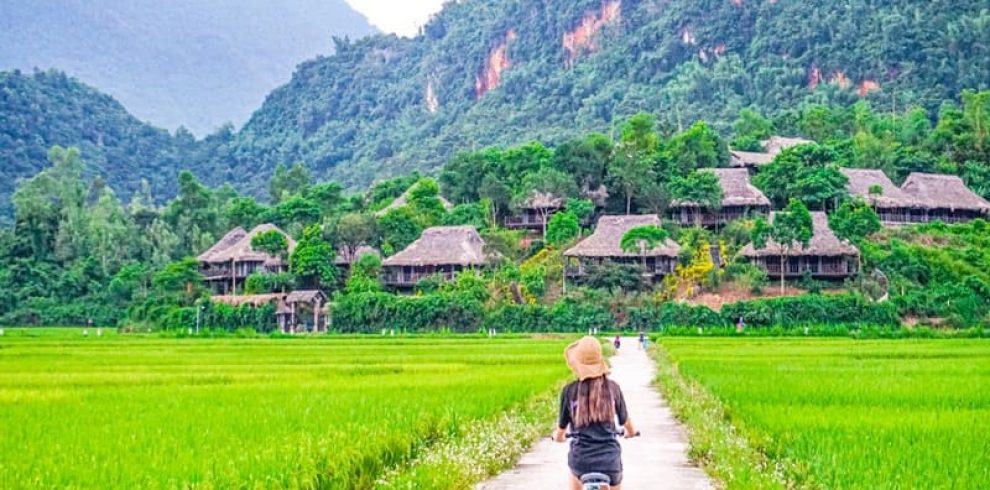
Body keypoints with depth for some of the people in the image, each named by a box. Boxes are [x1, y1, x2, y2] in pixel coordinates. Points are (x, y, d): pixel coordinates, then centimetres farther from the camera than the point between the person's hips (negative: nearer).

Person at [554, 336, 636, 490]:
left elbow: (561, 427, 8)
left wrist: (558, 436, 32)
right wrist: (631, 432, 38)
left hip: (581, 462, 0)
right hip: (610, 461, 0)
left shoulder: (569, 391, -4)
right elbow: (625, 420, 15)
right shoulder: (612, 387, -1)